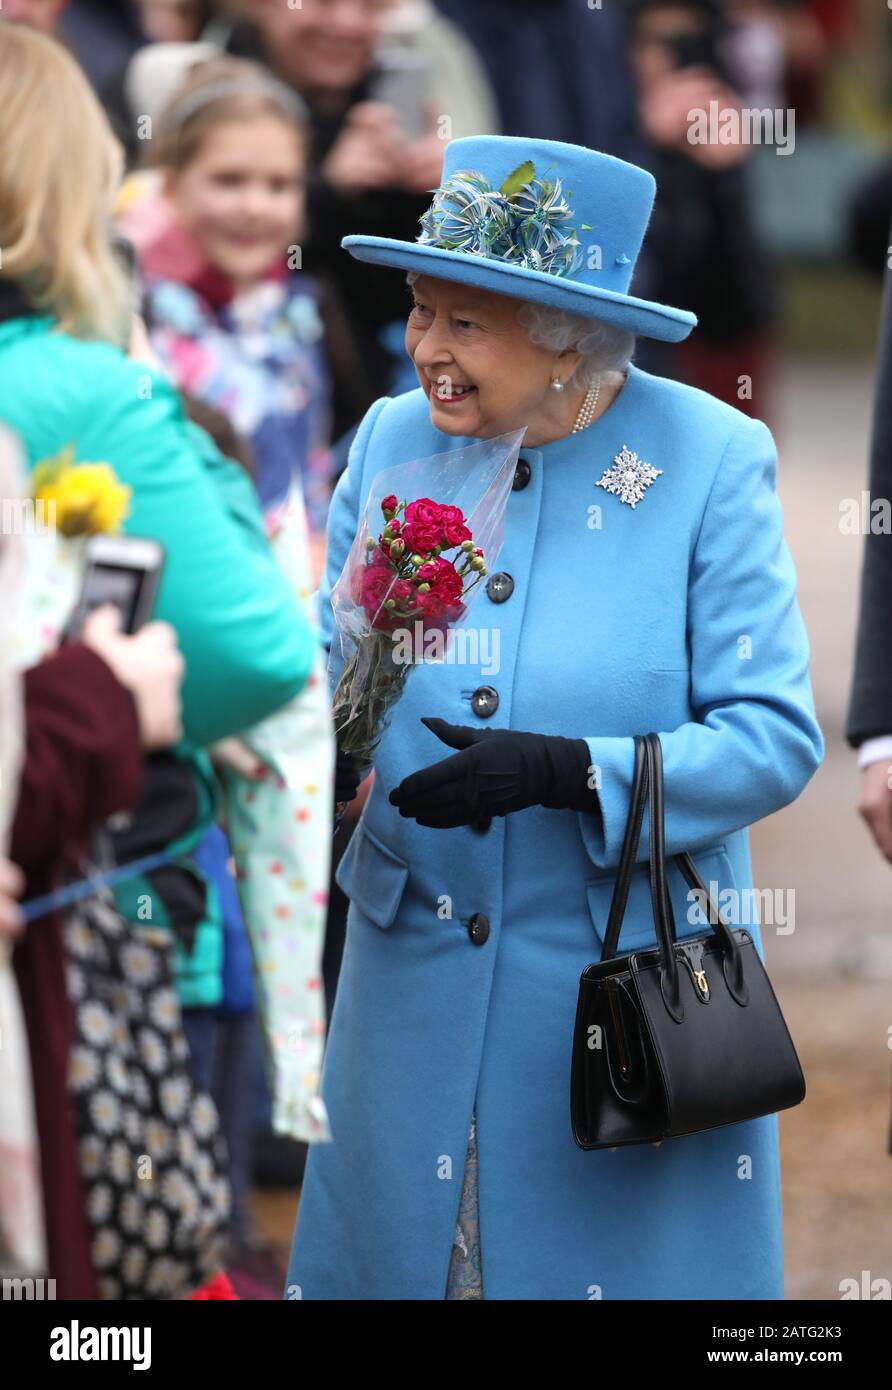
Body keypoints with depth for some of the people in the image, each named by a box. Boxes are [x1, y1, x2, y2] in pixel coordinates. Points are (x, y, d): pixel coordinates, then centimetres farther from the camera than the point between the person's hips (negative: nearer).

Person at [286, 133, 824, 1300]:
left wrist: (570, 772, -27)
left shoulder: (710, 461, -11)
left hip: (632, 983, -4)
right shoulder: (392, 440, 2)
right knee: (388, 1245, 11)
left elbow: (775, 736, -14)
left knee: (621, 1256, 6)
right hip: (416, 980, 4)